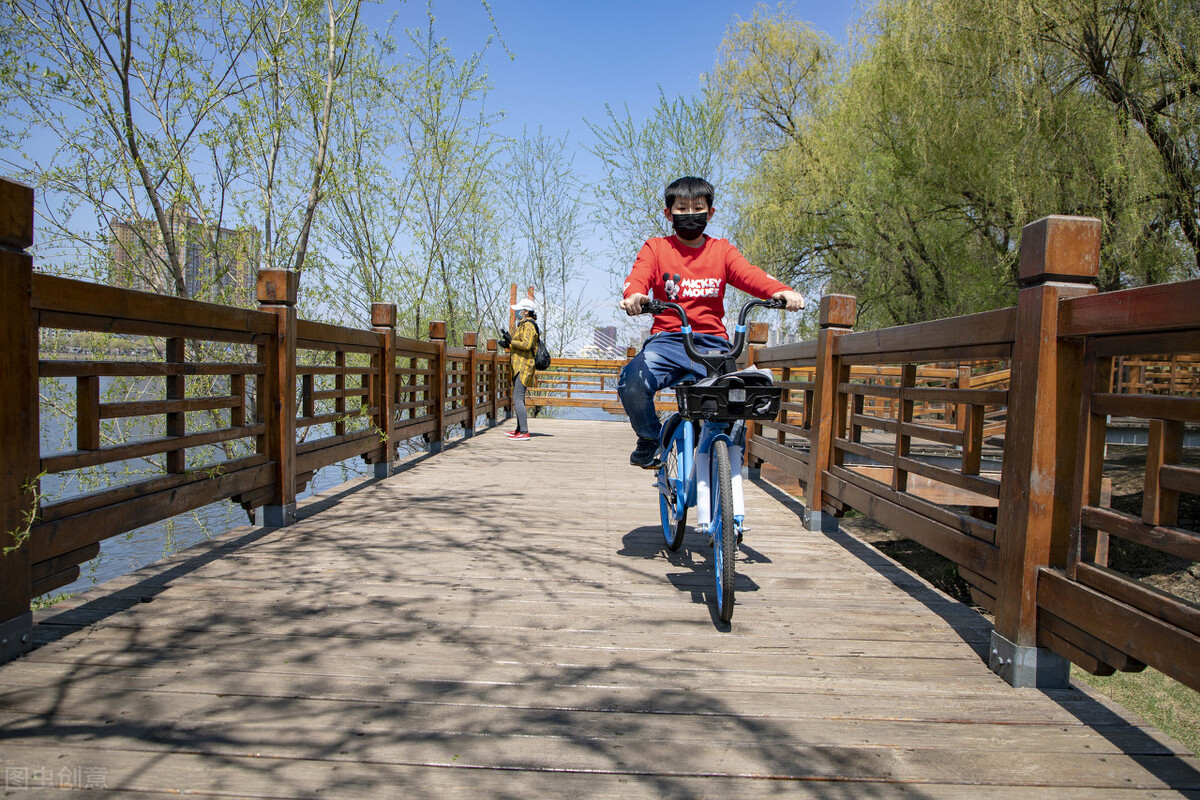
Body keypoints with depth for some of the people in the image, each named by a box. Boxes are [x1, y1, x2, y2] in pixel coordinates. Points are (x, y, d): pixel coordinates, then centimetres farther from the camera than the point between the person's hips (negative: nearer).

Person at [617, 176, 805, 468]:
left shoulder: (722, 250, 15)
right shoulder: (656, 248, 11)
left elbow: (749, 274, -3)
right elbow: (639, 276, -8)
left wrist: (782, 291, -25)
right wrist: (634, 295, -34)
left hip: (712, 343, 1)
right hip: (668, 339, -1)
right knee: (632, 382, -29)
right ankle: (650, 439, 2)